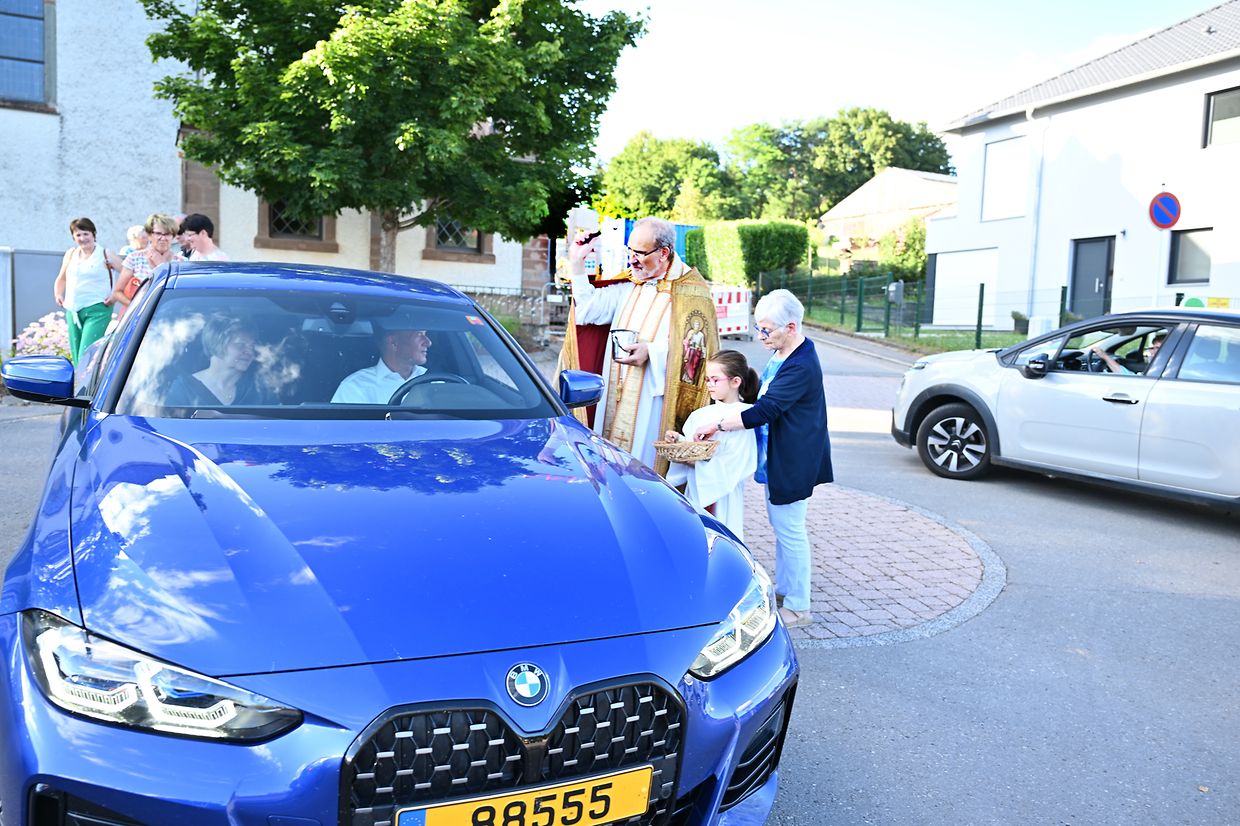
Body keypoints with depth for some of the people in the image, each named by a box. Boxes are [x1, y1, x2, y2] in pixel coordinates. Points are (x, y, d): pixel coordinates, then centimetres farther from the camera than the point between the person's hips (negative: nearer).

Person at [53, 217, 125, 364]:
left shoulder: (105, 255, -2)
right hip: (73, 311, 6)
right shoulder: (70, 254, 15)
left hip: (97, 311, -6)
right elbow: (61, 278, 29)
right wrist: (58, 294, 14)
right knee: (76, 356, 7)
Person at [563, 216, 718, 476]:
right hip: (616, 398, 7)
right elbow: (590, 309, 8)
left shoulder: (690, 292, -7)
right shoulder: (628, 284, 14)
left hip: (653, 404, -6)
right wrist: (577, 263, 4)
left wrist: (652, 352, -23)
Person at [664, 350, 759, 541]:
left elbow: (737, 465, -18)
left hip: (721, 495, -6)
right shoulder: (701, 414, 8)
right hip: (694, 490, 6)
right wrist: (678, 441, -5)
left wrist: (697, 464, -20)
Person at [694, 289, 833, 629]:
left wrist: (717, 425, -23)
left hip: (792, 463, -10)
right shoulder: (782, 354, 6)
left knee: (789, 530, 1)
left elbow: (763, 412, -29)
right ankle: (784, 589, 36)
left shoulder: (801, 367, -26)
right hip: (777, 458, 10)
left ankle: (798, 607, 14)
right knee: (782, 525, 20)